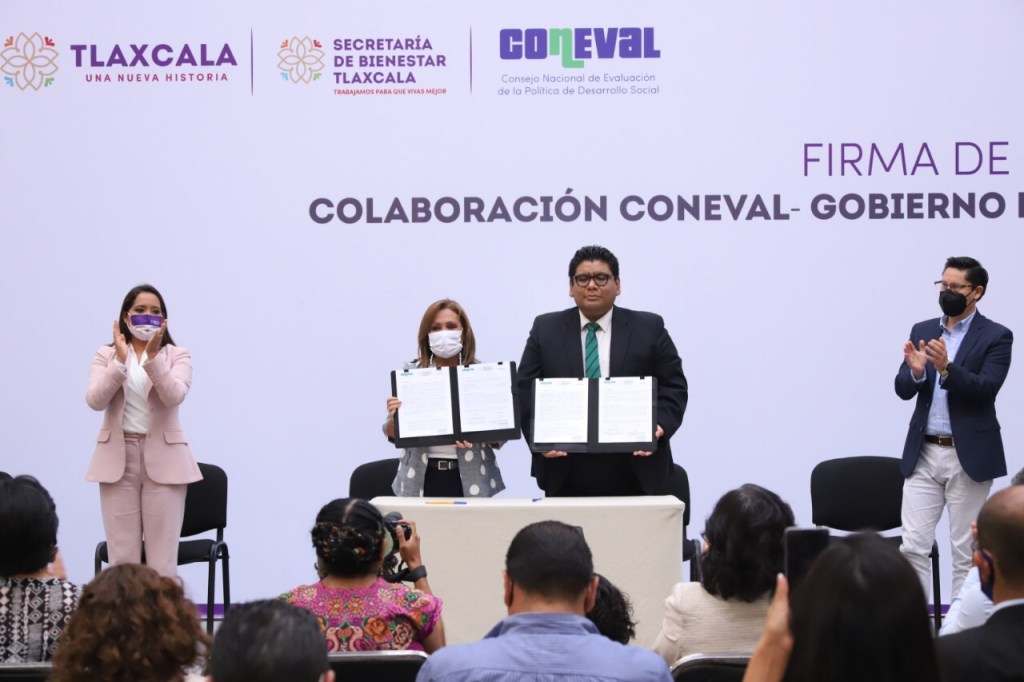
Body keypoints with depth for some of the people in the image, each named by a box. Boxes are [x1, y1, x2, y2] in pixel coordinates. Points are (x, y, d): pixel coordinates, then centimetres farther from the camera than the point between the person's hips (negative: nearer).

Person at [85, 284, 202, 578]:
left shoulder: (177, 356, 4)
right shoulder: (106, 355, 7)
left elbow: (174, 396, -15)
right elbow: (95, 400, -8)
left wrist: (153, 356, -26)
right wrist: (121, 361, -18)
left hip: (163, 458, -1)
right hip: (118, 457, 1)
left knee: (163, 559, -2)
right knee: (122, 558, 2)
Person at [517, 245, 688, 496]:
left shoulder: (650, 328, 7)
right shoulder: (545, 329, 9)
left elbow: (673, 387, 5)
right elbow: (527, 391, 5)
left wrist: (659, 426, -14)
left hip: (635, 471, 0)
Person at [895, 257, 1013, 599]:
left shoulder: (996, 337, -3)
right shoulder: (922, 331, 10)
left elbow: (985, 388, -16)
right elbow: (903, 389, 3)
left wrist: (946, 368, -30)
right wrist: (915, 371, -19)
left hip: (969, 457, -4)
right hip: (924, 454, 4)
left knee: (966, 551, 3)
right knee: (913, 546, 0)